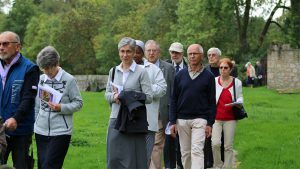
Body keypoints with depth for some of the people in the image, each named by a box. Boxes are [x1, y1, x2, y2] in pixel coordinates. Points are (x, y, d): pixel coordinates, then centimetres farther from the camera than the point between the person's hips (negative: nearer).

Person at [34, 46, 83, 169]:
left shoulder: (69, 80, -7)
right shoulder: (41, 79, 8)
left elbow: (78, 103, -4)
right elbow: (37, 105, 15)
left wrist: (61, 108, -18)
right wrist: (34, 123, 11)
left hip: (61, 132, -5)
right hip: (41, 131, 5)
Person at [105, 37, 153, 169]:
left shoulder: (141, 72, -2)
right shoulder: (113, 71, 12)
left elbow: (148, 97, -7)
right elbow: (107, 94, 16)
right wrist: (114, 96, -6)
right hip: (116, 119, 4)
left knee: (133, 158, -2)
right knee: (114, 158, 4)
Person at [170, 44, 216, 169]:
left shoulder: (208, 76, 2)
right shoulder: (180, 75, 7)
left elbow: (212, 101, 2)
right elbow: (174, 100, 8)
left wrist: (210, 123, -4)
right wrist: (173, 122, 2)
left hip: (200, 120, -3)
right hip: (182, 120, 3)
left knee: (197, 151, -12)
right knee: (185, 153, 9)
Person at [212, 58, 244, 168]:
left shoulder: (237, 82, 5)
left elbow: (240, 97, 14)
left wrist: (238, 102, -9)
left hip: (230, 119, 1)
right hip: (216, 118, -1)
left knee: (228, 146, 4)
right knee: (215, 143, -15)